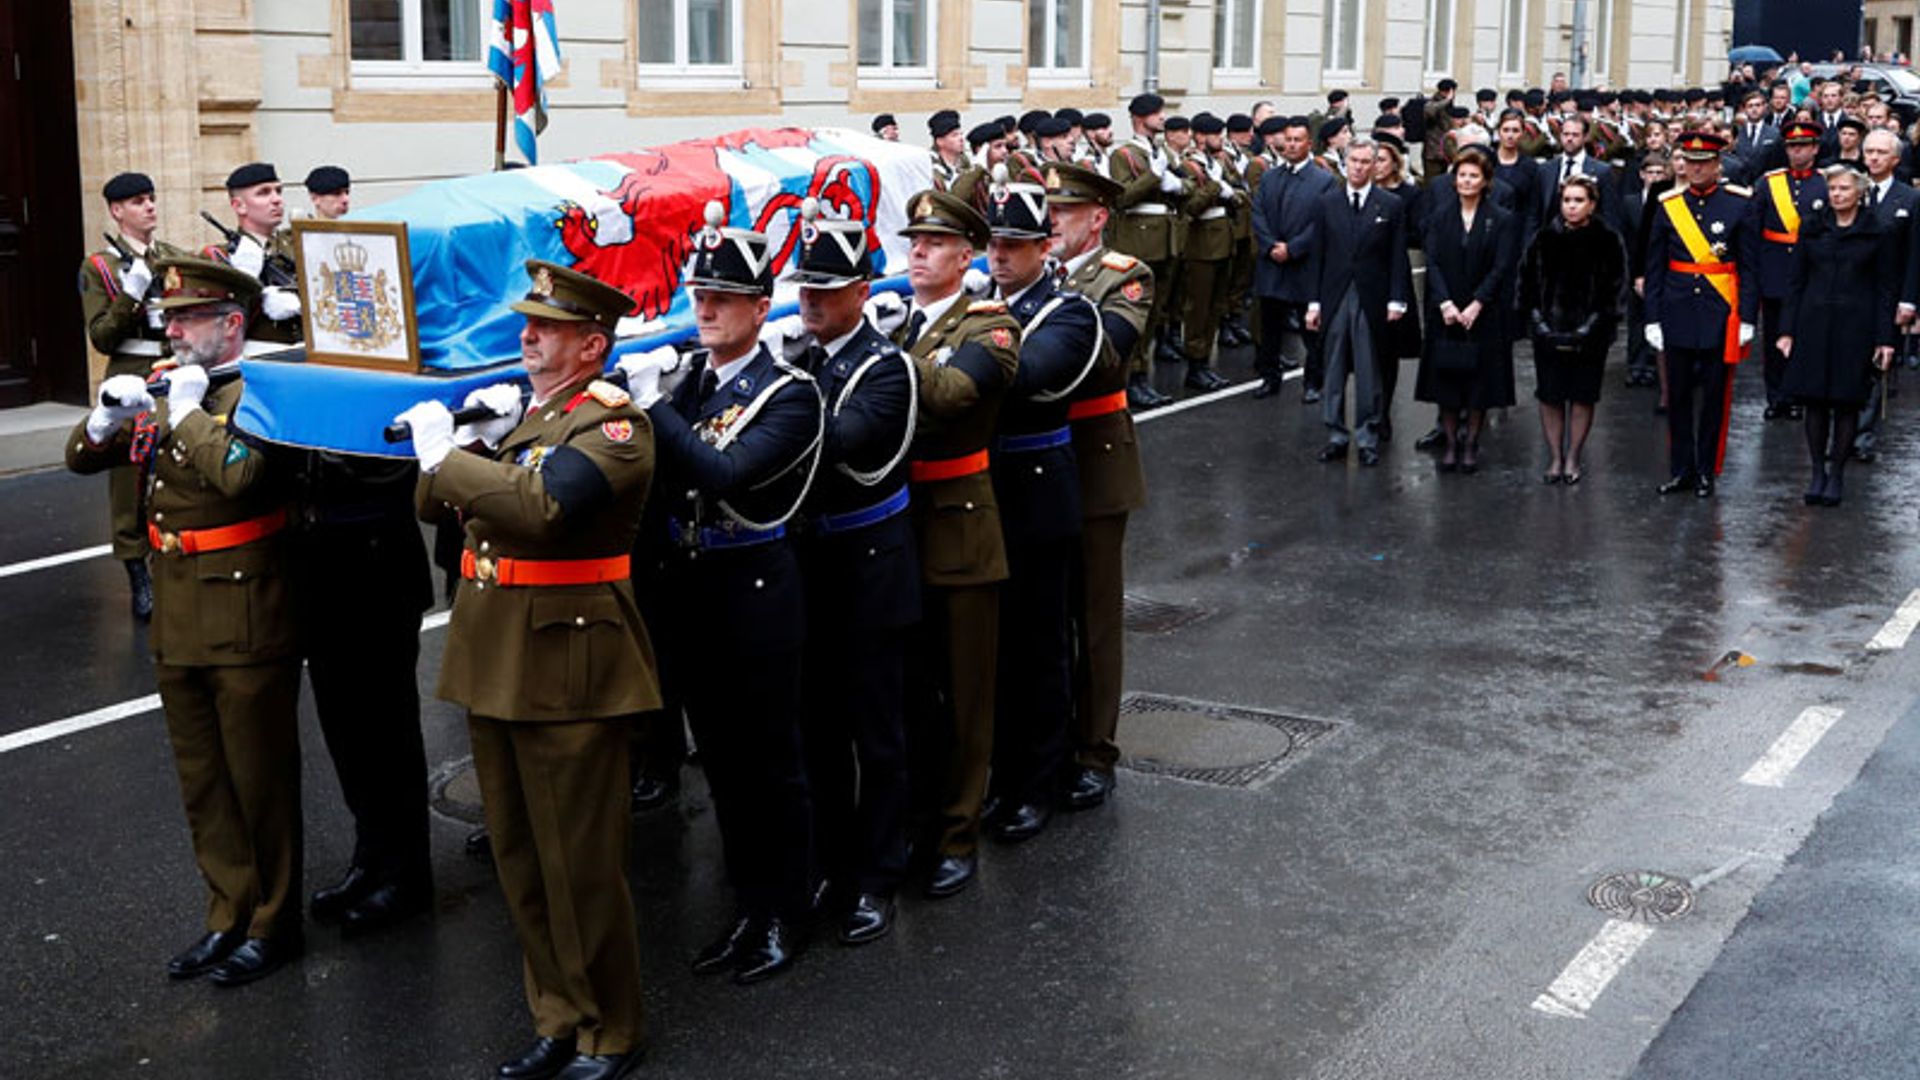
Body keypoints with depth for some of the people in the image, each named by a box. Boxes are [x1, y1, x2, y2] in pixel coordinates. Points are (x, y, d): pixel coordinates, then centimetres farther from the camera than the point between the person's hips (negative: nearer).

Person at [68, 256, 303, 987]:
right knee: (203, 786, 16)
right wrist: (109, 416, -8)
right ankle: (229, 919, 28)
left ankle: (273, 927, 19)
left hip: (246, 624, -7)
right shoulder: (161, 390, 9)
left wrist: (187, 411, -19)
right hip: (178, 625, 7)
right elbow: (81, 459, 12)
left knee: (260, 781, 5)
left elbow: (238, 474, -30)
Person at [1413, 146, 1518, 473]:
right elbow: (1432, 263, -2)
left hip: (1483, 313, -2)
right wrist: (1445, 303, -15)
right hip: (1445, 313, 2)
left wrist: (1476, 305, -16)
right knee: (1446, 376, 3)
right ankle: (1451, 443, 12)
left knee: (1479, 378, 2)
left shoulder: (1501, 221, 0)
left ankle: (1471, 444, 12)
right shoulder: (1440, 218, 6)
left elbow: (1501, 268, -7)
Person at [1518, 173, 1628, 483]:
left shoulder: (1607, 242, -2)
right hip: (1549, 334, 1)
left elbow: (1614, 290, -4)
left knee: (1583, 396, 5)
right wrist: (1539, 324, -6)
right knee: (1550, 396, 3)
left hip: (1589, 337, -1)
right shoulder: (1544, 239, 3)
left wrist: (1587, 329, -12)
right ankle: (1555, 458, 14)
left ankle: (1573, 458, 16)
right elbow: (1527, 283, 5)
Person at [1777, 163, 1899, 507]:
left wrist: (1884, 339, -4)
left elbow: (1885, 291, 1)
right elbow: (1797, 282, 7)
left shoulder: (1878, 234, 1)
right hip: (1814, 324, 2)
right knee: (1815, 401, 2)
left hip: (1855, 327, -2)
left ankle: (1836, 474, 12)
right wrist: (1787, 330, 2)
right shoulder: (1812, 228, 6)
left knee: (1847, 403, 1)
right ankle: (1817, 472, 13)